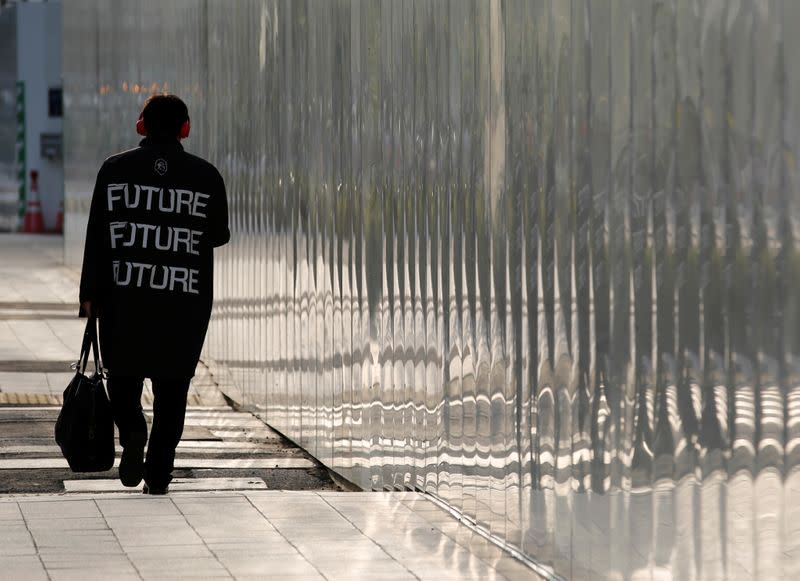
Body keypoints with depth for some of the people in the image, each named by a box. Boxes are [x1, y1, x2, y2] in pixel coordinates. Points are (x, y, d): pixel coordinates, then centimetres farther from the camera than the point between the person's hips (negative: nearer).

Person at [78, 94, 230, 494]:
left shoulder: (115, 169, -1)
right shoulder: (205, 175, 0)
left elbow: (96, 236, -3)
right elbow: (219, 235, 8)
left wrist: (90, 294, 1)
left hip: (124, 296, 0)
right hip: (186, 300, 0)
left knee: (123, 373, 14)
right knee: (172, 385, 7)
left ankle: (132, 430, -13)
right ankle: (159, 473, 4)